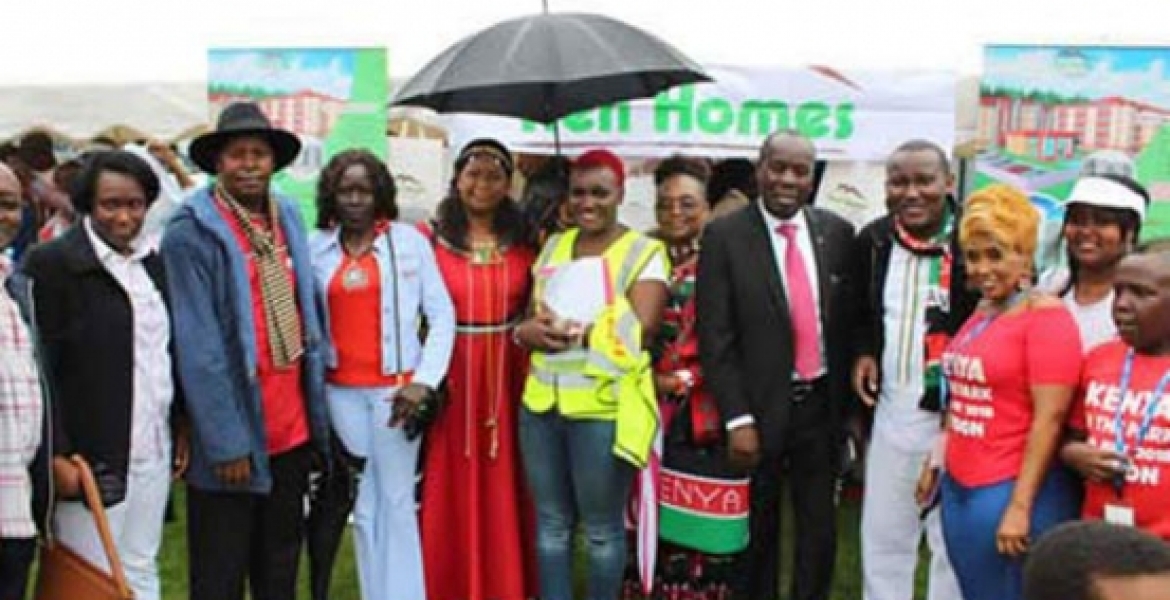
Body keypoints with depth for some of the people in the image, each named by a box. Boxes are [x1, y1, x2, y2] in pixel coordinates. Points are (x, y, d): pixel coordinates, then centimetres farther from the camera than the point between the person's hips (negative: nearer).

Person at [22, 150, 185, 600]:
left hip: (152, 453, 6)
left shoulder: (152, 264, 12)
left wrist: (181, 428, 15)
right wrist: (56, 456, -15)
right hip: (89, 459, -6)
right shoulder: (51, 263, -8)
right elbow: (39, 369, -12)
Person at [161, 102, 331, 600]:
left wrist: (316, 413, 9)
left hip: (293, 428, 6)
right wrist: (226, 441, -18)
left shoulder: (288, 217, 7)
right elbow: (198, 347, -16)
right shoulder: (192, 232, -13)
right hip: (231, 437, -6)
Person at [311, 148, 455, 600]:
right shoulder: (317, 249, 5)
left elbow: (441, 314, -3)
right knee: (364, 504, 10)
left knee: (397, 501, 1)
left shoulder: (409, 241, -2)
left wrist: (425, 381, -11)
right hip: (341, 391, 3)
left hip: (395, 387, -2)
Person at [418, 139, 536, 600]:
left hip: (508, 378, 2)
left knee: (505, 492, 10)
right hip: (449, 379, -2)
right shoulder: (430, 237, -3)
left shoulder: (523, 239, 5)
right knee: (450, 494, 5)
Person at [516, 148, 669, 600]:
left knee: (602, 527, 7)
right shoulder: (554, 247, 13)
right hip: (542, 402, 5)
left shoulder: (643, 252, -5)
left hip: (604, 407, -5)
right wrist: (528, 331, -10)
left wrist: (571, 332, -15)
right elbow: (531, 316, 13)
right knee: (551, 521, 14)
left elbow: (640, 328, -15)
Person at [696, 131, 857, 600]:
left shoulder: (837, 232, 1)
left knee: (820, 527, 12)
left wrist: (850, 401, 5)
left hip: (822, 403, 3)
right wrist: (738, 419, -14)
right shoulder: (724, 235, -9)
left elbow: (850, 322, 7)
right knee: (757, 530, 14)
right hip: (760, 406, -2)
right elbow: (715, 337, -11)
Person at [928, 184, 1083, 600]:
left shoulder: (1046, 316, -12)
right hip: (959, 487, 7)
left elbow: (1049, 418, -17)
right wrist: (937, 461, 17)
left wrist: (1020, 506, -19)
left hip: (1011, 491, -7)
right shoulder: (982, 313, 11)